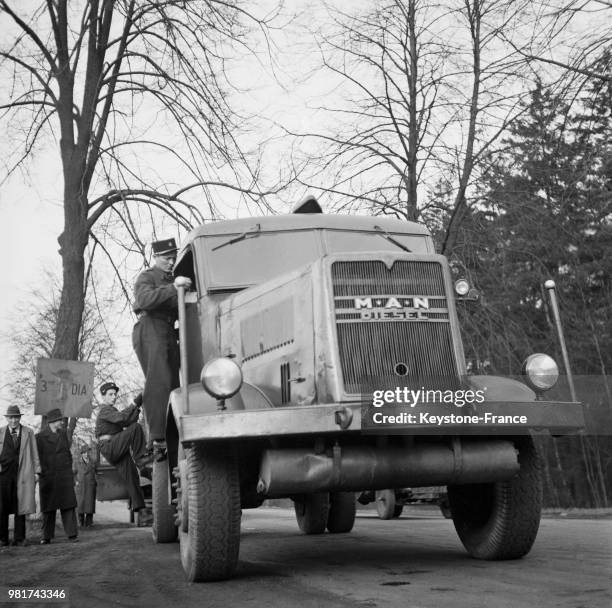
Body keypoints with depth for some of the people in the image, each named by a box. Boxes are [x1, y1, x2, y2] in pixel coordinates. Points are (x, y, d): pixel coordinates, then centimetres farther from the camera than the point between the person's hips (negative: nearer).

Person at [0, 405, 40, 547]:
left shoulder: (28, 433, 7)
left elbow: (34, 453, 8)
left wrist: (36, 471, 3)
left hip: (21, 474, -1)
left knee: (20, 506, 2)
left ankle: (19, 538, 9)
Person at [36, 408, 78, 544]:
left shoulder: (63, 434, 12)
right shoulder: (40, 437, -1)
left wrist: (69, 470, 11)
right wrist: (40, 472, -5)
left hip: (64, 477, 3)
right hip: (47, 477, -3)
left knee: (68, 505, -1)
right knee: (48, 508, 4)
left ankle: (72, 534, 1)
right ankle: (47, 536, 12)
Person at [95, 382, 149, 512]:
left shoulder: (112, 411, 29)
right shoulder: (104, 410, -2)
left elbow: (127, 422, 18)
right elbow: (120, 417, -22)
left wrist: (137, 408, 5)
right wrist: (135, 404, -21)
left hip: (117, 450, 9)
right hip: (109, 447, -9)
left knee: (131, 475, -5)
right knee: (136, 428, -23)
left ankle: (138, 506, -10)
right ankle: (140, 457, -19)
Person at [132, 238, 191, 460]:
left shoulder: (172, 280, 30)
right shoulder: (146, 277, 6)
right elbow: (144, 299, -16)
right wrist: (173, 288, -25)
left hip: (169, 332, 8)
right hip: (150, 330, -8)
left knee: (174, 384, -4)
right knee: (158, 382, -21)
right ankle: (158, 441, -29)